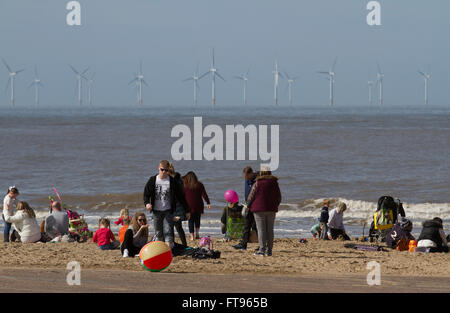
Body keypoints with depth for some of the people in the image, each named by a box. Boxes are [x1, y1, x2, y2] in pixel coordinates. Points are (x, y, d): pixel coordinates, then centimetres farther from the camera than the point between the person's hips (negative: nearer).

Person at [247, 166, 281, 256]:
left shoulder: (257, 184, -8)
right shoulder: (275, 183, 5)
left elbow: (251, 197, -6)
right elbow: (279, 198, 11)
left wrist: (248, 206, 11)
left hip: (259, 209, -4)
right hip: (271, 210, 4)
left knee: (261, 229, -4)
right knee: (270, 229, 7)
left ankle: (262, 249, -9)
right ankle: (269, 250, 7)